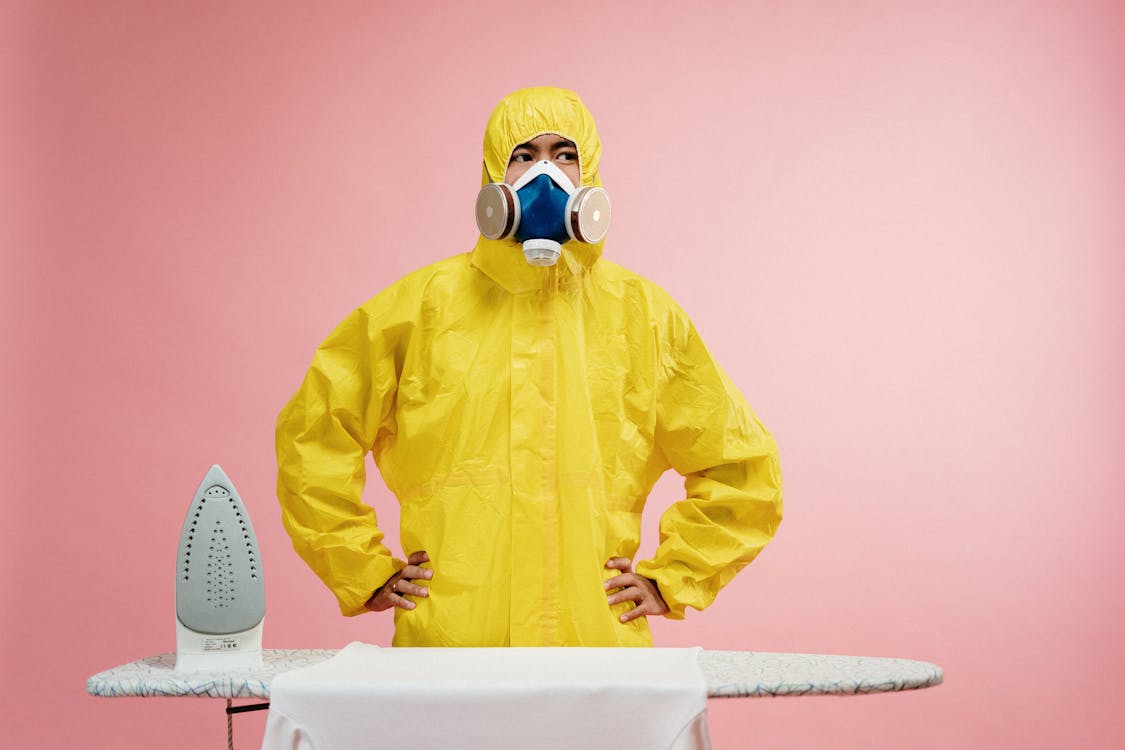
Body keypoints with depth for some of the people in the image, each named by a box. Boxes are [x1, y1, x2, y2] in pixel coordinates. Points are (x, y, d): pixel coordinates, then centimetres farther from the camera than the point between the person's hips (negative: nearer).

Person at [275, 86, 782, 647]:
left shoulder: (642, 313, 9)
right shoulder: (424, 303, 5)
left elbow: (742, 469, 16)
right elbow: (311, 435, 12)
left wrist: (667, 579, 8)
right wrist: (367, 574, 8)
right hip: (447, 639, -1)